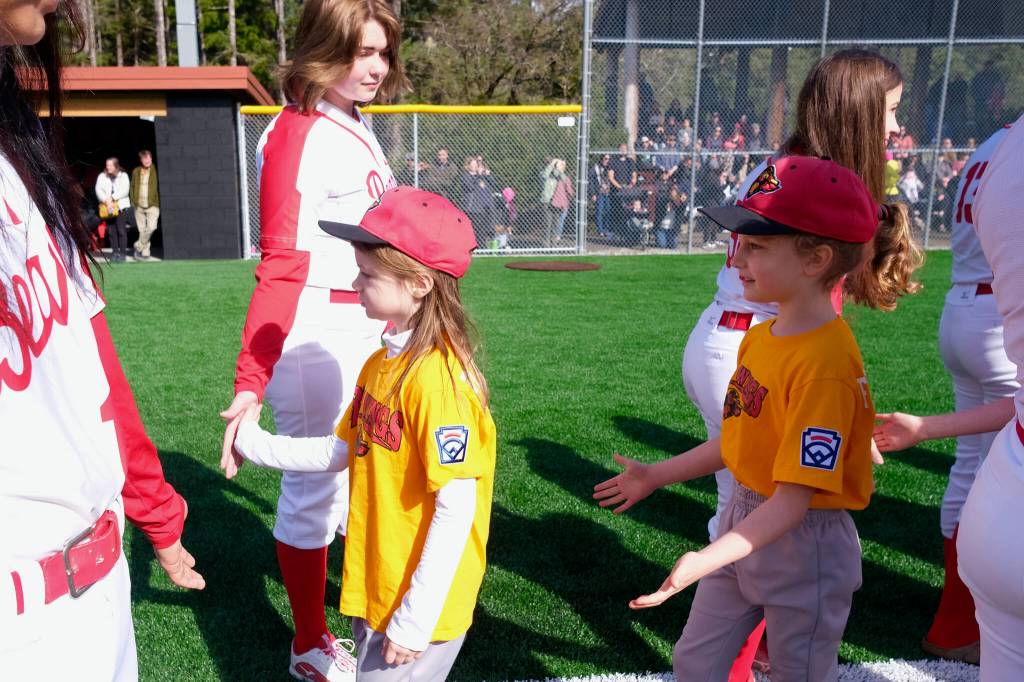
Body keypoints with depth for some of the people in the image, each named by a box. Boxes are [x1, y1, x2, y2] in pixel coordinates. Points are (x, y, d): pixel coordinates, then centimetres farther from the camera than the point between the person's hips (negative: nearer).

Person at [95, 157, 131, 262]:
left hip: (121, 206, -2)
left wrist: (112, 197, -15)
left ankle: (123, 252, -4)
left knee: (121, 230, -7)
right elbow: (98, 190, 1)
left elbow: (125, 190, -6)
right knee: (111, 231, 0)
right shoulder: (102, 176, 12)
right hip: (107, 207, 2)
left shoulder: (123, 176, 6)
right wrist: (106, 200, -16)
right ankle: (115, 252, 5)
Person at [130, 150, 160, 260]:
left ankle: (138, 246, -1)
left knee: (151, 227, -19)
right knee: (142, 230, 6)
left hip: (152, 205, -3)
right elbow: (133, 187, 14)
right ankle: (145, 252, 15)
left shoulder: (155, 171, -1)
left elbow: (159, 187, -2)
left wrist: (157, 202, -10)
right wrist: (133, 201, 4)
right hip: (138, 206, 3)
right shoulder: (136, 171, 9)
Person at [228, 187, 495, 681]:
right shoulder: (382, 361, 3)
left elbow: (456, 510, -24)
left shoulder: (438, 377, -25)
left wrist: (416, 619, -20)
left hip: (415, 602, -8)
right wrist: (257, 444, 11)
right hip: (373, 586, 8)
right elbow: (342, 451, 11)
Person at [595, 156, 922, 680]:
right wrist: (656, 475, 14)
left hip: (802, 544, -8)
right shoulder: (761, 336, -1)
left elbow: (793, 501, -27)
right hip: (745, 523, 8)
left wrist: (704, 562, -35)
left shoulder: (825, 362, -27)